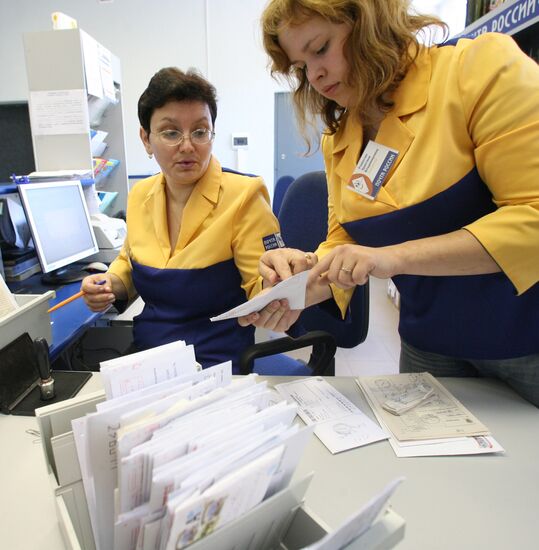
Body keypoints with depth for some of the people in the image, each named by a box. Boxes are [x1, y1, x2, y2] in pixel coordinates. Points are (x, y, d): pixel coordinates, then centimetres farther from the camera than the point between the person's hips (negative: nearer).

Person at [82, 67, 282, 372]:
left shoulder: (243, 196, -14)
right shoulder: (140, 195, 3)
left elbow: (264, 295, -14)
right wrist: (111, 284, -1)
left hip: (215, 365, -4)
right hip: (143, 354, 5)